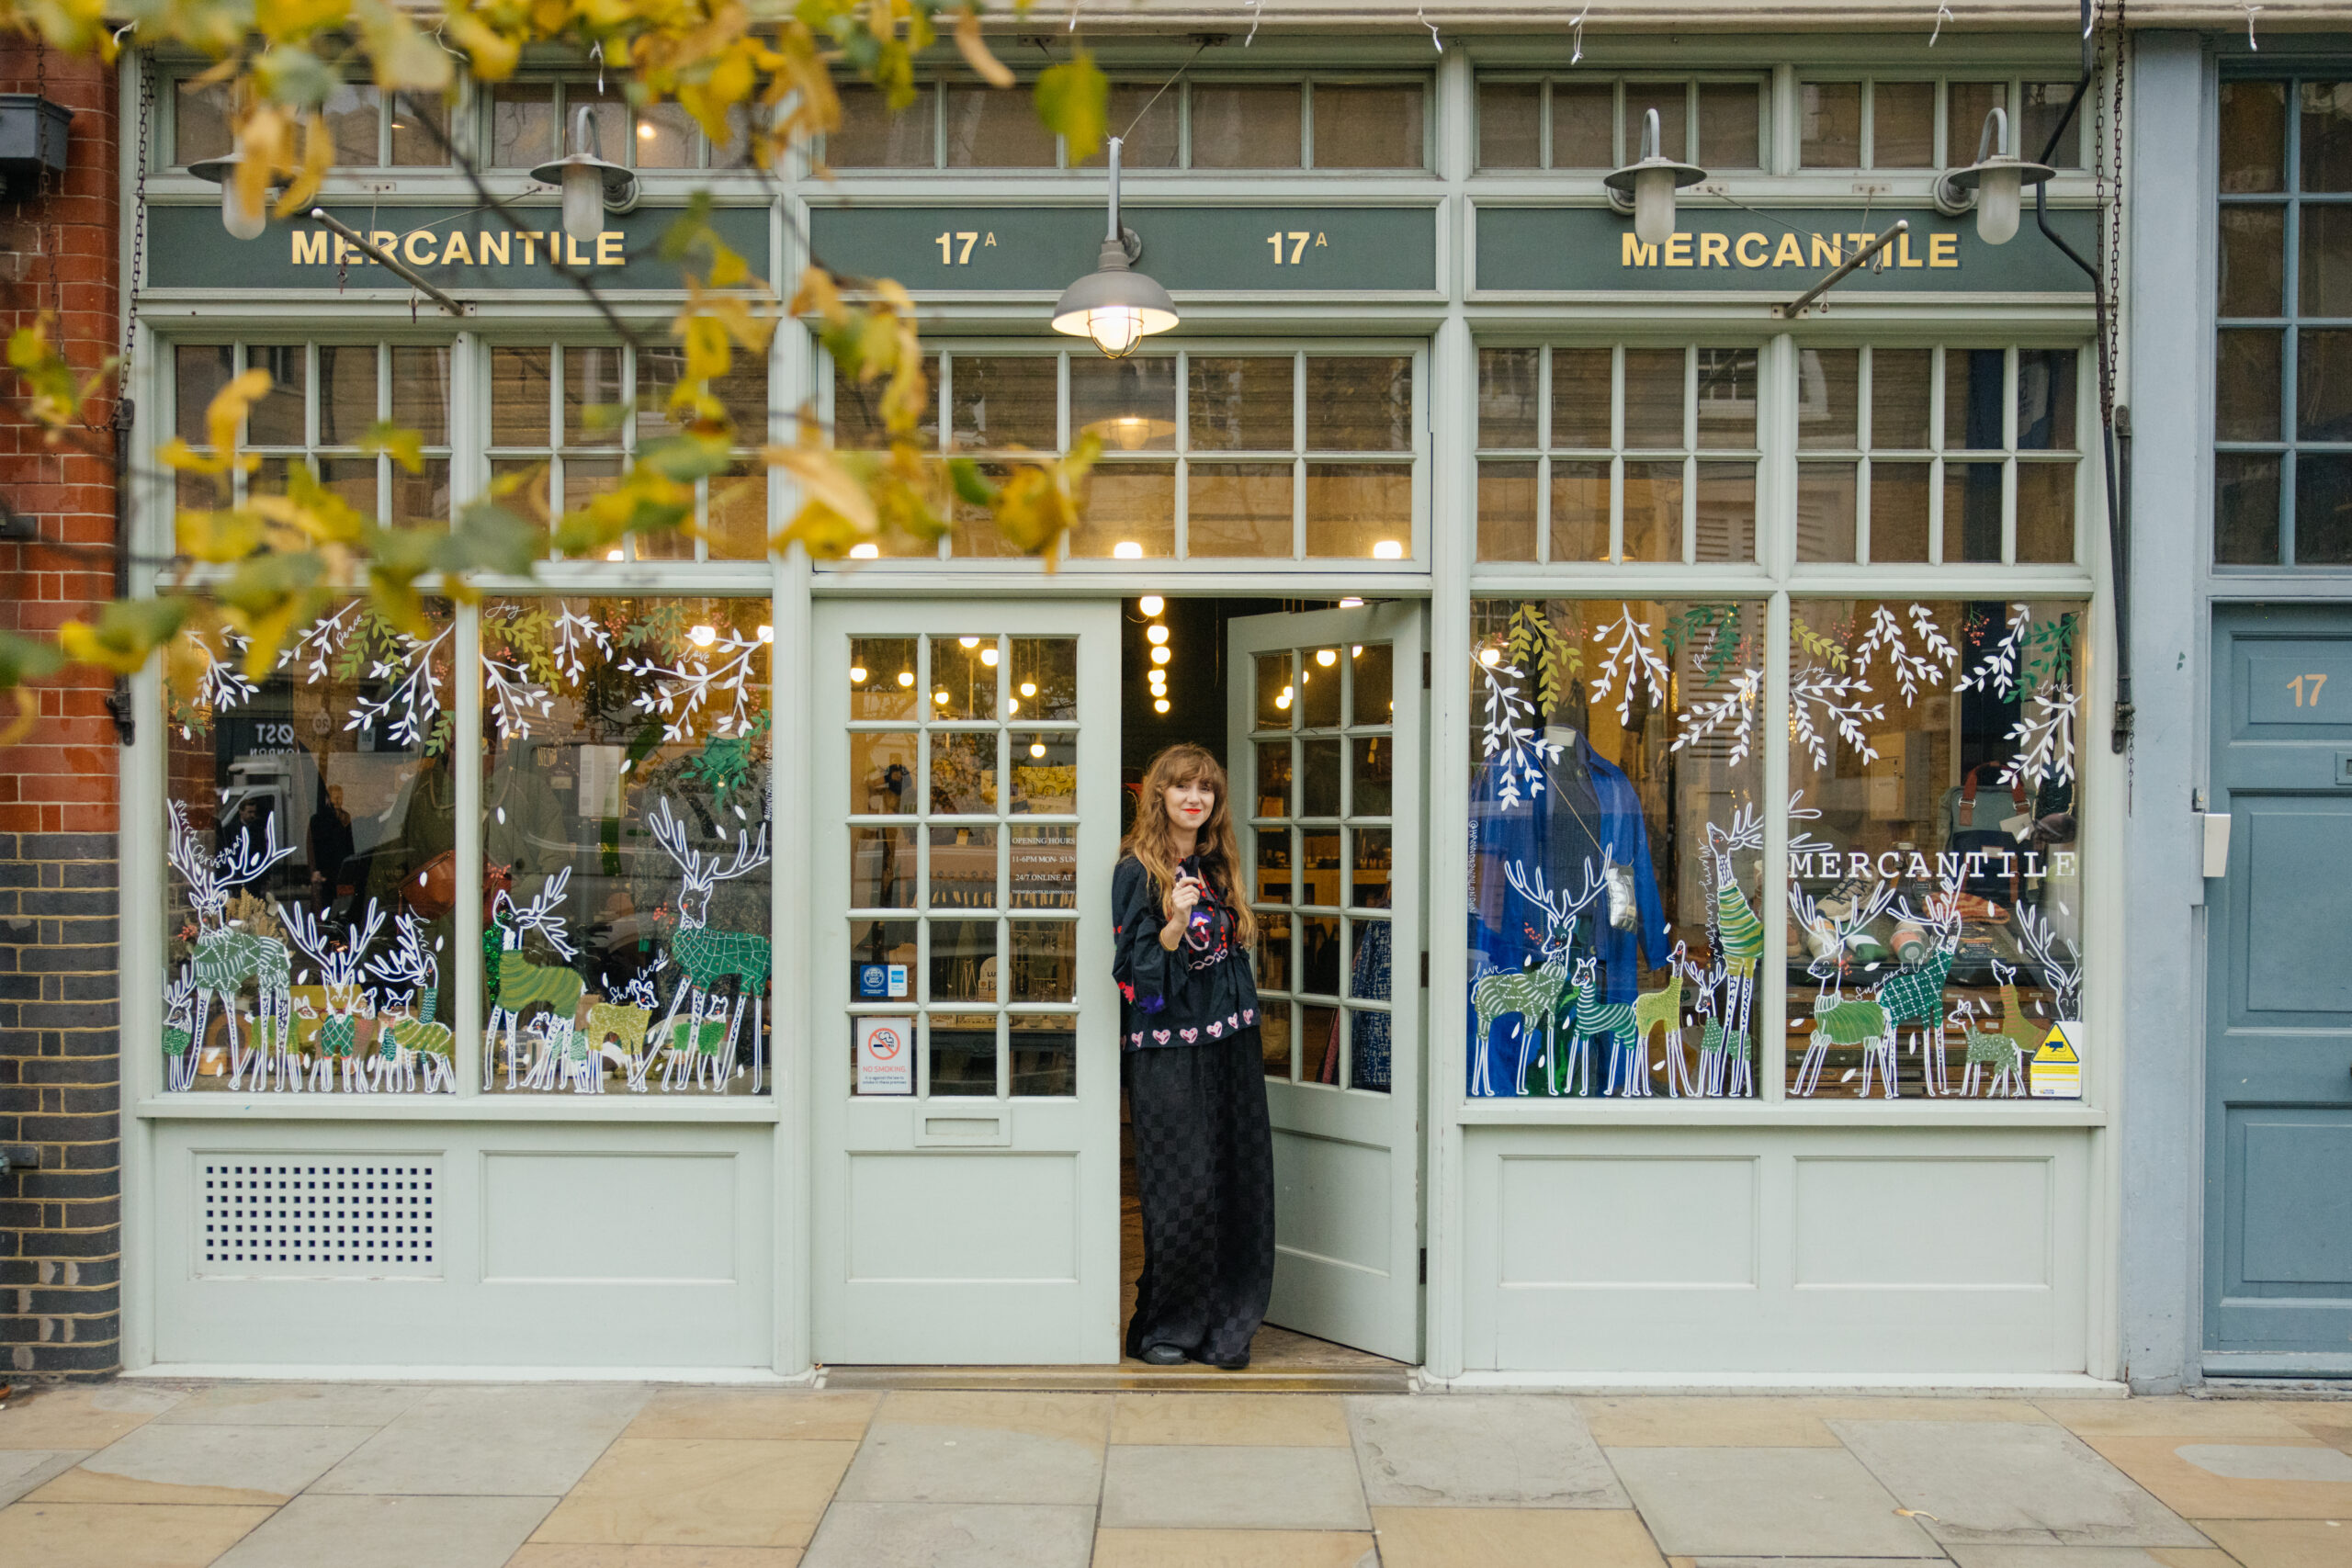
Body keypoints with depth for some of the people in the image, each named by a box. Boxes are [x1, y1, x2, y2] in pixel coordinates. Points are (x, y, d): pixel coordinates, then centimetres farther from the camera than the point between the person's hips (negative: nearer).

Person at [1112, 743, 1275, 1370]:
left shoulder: (1219, 866, 13)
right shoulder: (1138, 870, -6)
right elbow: (1136, 969, -11)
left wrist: (1243, 1026, 14)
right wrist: (1175, 924, -26)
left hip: (1228, 1045, 6)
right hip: (1167, 1050, -6)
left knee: (1235, 1182, 5)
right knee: (1180, 1187, -3)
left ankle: (1222, 1329, 16)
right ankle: (1158, 1328, 12)